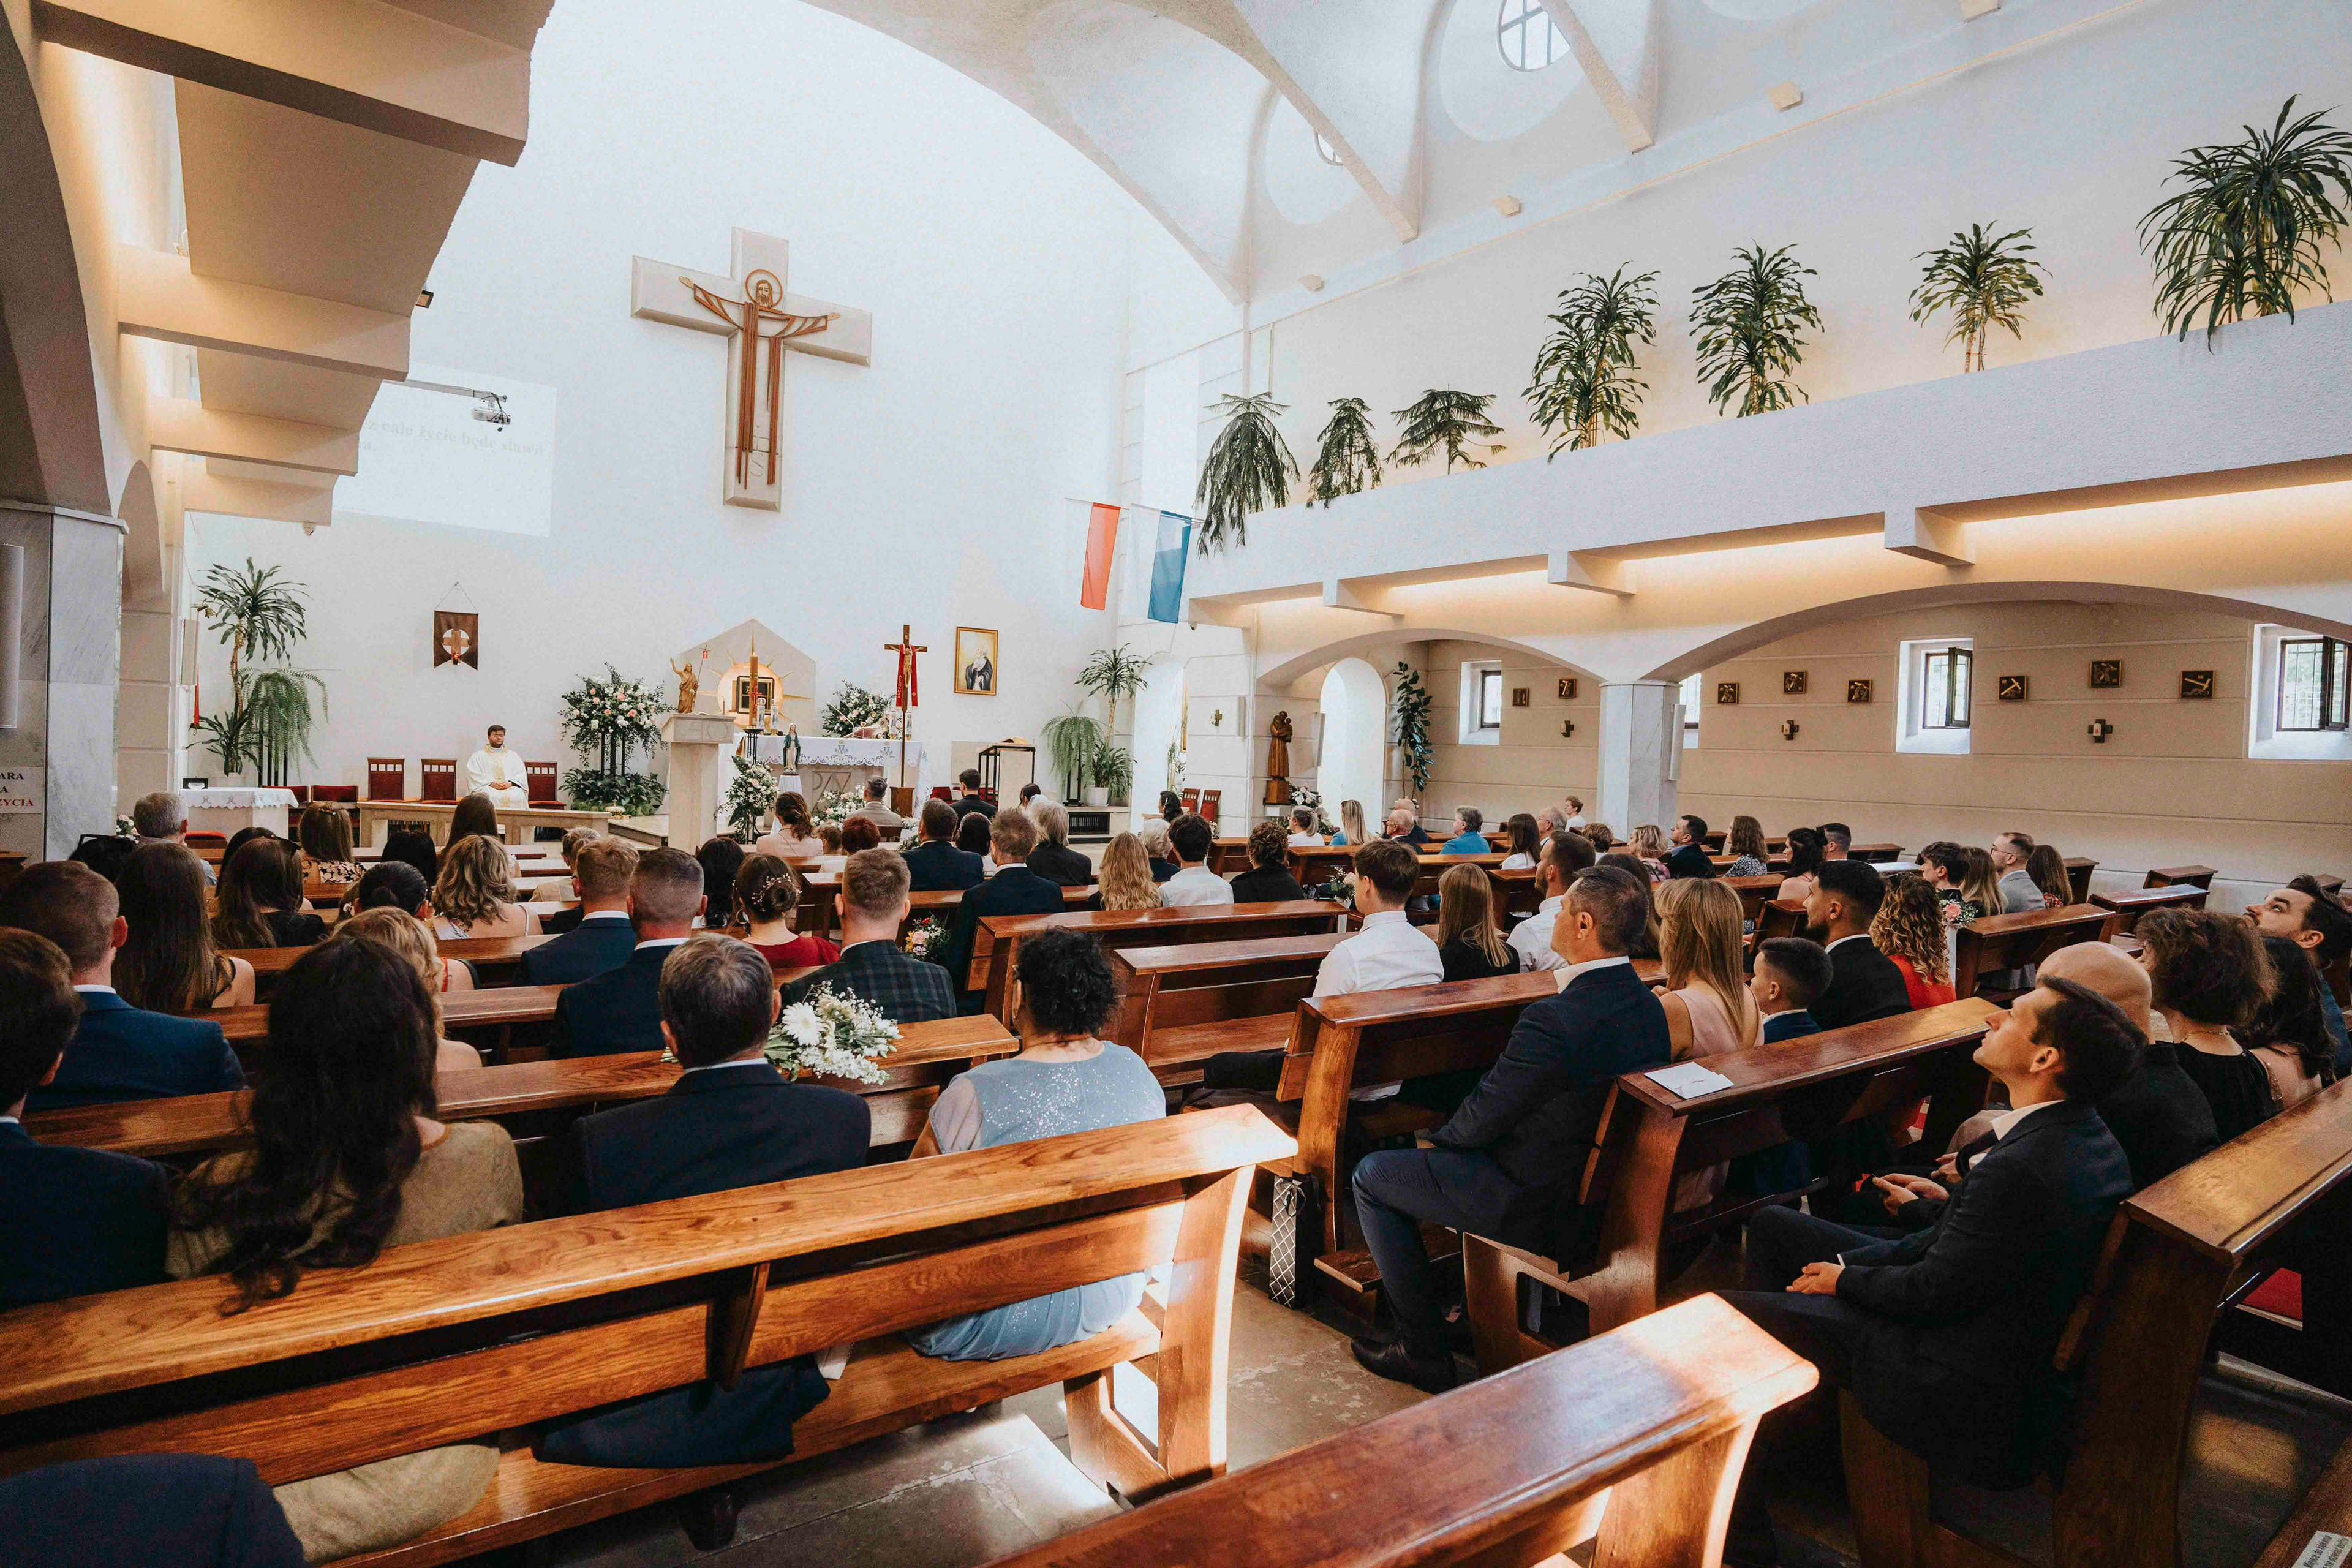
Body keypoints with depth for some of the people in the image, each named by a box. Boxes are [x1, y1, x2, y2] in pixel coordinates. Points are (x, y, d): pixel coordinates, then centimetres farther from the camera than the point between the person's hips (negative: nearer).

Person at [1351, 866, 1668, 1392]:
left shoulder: (1554, 1019, -32)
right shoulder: (1649, 1006, -4)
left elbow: (1479, 1121, -21)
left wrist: (1443, 1135, 3)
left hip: (1539, 1209, -8)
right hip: (1605, 1188, 9)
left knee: (1371, 1175, 6)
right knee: (1442, 1154, 31)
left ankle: (1425, 1353, 11)